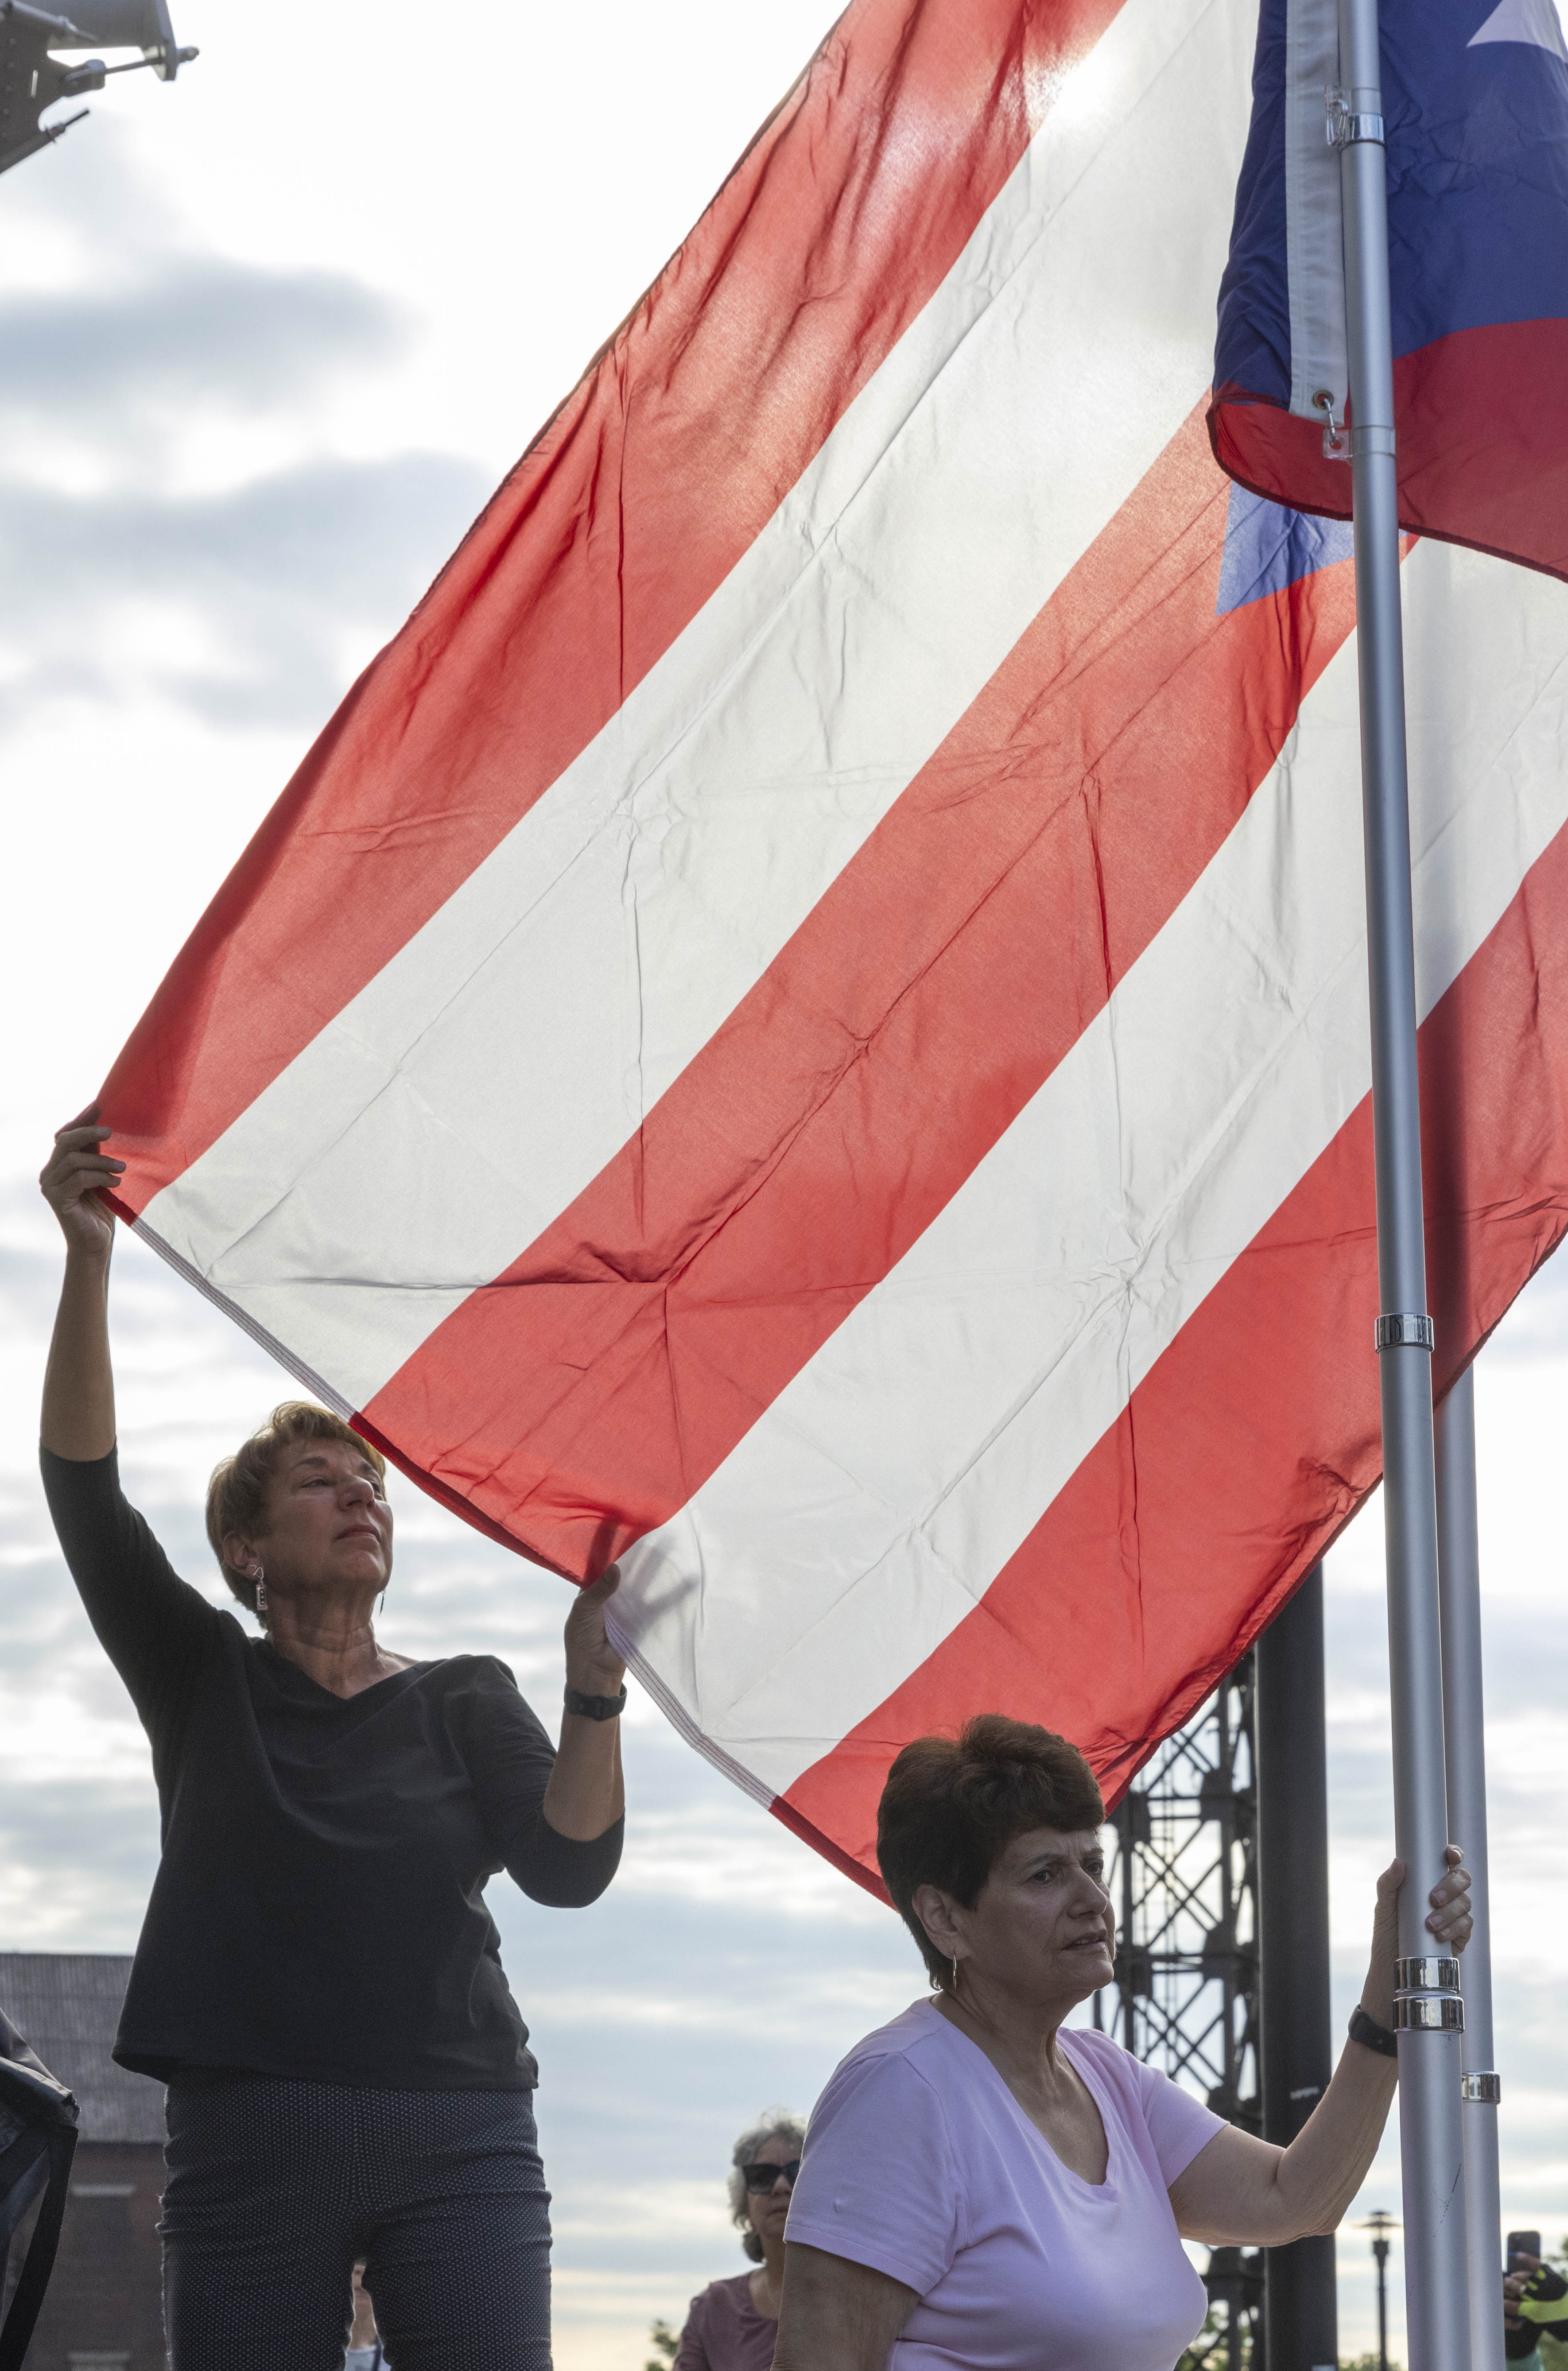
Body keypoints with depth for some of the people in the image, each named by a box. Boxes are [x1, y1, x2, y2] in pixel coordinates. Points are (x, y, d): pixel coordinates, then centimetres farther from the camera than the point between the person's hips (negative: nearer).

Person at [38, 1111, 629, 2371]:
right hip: (251, 2139, 0)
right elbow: (84, 1489, -3)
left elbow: (570, 1867, -4)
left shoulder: (465, 1699, 13)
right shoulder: (208, 1678, 11)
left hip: (458, 2139, 1)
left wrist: (595, 1694, -21)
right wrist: (88, 1262, -16)